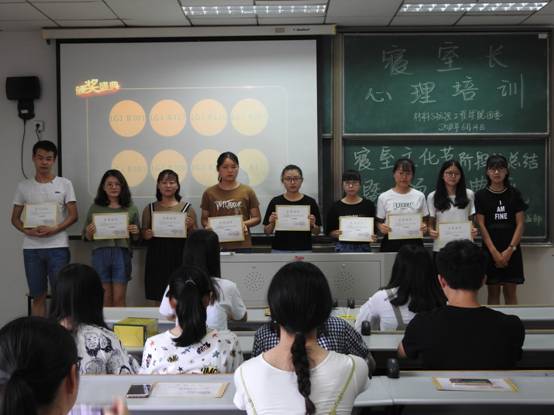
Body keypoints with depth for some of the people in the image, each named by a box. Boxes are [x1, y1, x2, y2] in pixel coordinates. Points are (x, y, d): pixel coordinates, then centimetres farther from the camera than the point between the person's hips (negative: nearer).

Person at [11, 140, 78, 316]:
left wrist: (54, 229, -16)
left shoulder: (64, 184, 3)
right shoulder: (24, 186, 9)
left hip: (57, 247, -2)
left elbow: (73, 215, -1)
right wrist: (26, 230, -10)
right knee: (38, 296, 8)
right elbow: (15, 217, 10)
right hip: (31, 248, 2)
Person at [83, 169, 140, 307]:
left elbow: (137, 239, 12)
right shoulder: (95, 208, 8)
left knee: (119, 298, 0)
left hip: (122, 253, 0)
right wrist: (89, 232, -10)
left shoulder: (131, 208, 8)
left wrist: (135, 232, -9)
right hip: (100, 254, 1)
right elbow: (87, 237, 11)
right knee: (105, 299, 5)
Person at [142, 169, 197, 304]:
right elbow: (143, 234, 15)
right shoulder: (150, 208, 10)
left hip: (179, 259, -1)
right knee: (158, 300, 2)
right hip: (156, 259, 2)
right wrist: (147, 235, -6)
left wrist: (190, 227, -13)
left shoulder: (187, 208, 5)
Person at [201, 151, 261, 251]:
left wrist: (245, 223, -11)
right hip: (217, 245, 0)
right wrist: (208, 225, -10)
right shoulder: (209, 193, 6)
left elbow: (256, 218, 8)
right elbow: (204, 219, 11)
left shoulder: (247, 191, 4)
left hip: (242, 246, 0)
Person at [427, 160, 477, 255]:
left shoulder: (469, 194, 6)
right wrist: (431, 231, -17)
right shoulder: (432, 197, 2)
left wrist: (473, 230, -9)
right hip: (441, 247, -1)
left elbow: (471, 219, 12)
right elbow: (431, 222, 4)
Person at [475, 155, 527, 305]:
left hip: (511, 250, 1)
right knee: (493, 292, 3)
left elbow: (520, 224, 0)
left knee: (511, 292, 3)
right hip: (491, 250, -1)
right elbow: (481, 225, -3)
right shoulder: (481, 196, 1)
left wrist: (510, 250, -10)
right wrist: (495, 252, -11)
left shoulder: (514, 194, 3)